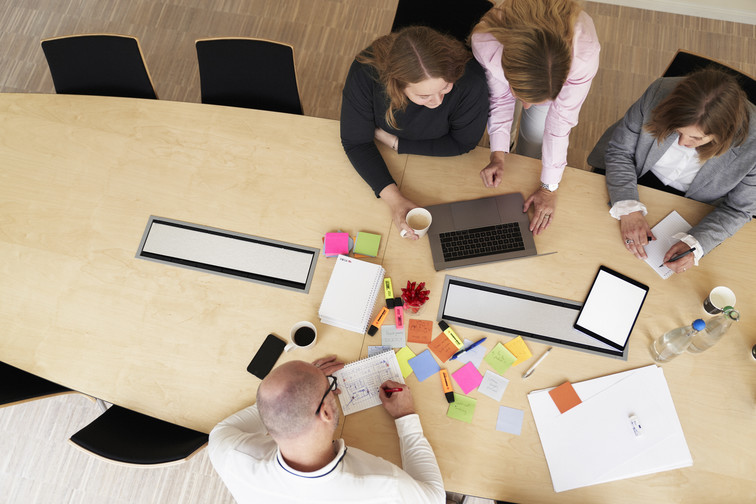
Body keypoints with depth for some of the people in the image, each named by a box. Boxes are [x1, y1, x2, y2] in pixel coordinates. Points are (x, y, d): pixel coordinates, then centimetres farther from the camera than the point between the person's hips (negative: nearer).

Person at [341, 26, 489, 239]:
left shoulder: (469, 79, -36)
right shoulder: (366, 72, -35)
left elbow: (463, 142, -18)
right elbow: (355, 142, -22)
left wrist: (393, 142, -20)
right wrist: (393, 198, -35)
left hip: (440, 157, 0)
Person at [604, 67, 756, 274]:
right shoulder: (660, 93, -30)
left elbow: (738, 209, -15)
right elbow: (619, 150, -17)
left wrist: (696, 244, -32)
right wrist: (628, 208, -30)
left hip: (695, 209, 0)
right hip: (643, 181, 1)